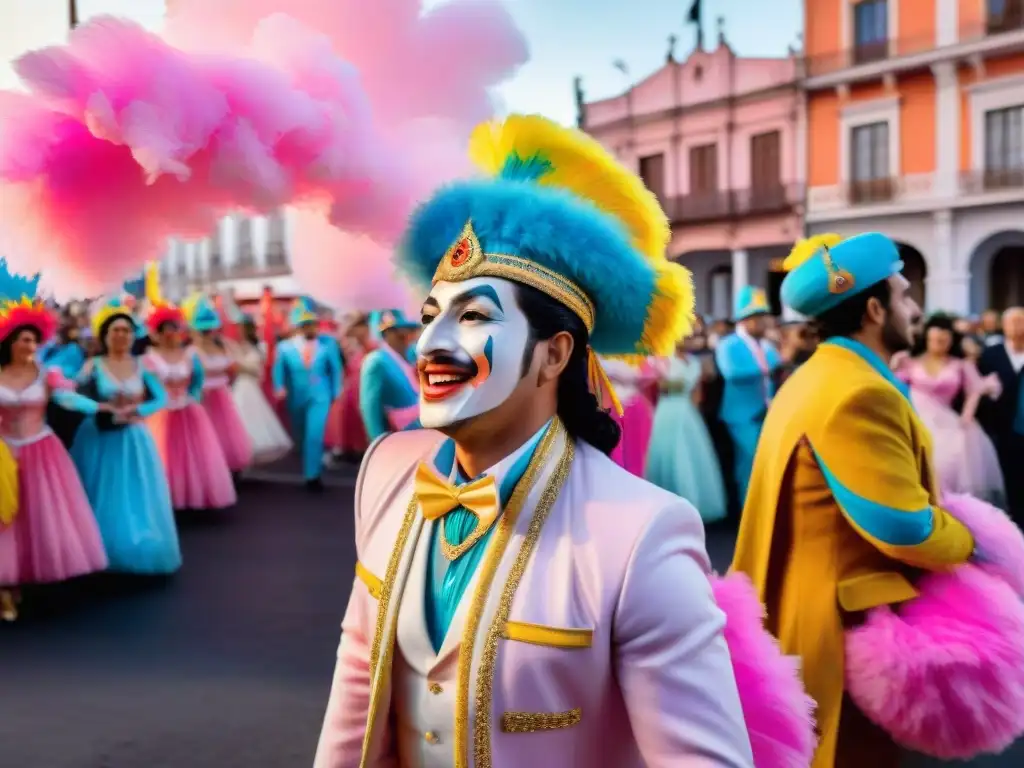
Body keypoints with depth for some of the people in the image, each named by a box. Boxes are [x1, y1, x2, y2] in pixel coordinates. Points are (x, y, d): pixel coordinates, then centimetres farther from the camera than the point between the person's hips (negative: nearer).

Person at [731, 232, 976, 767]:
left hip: (814, 608, 10)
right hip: (843, 621, -10)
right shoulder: (858, 393, -23)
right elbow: (903, 528, -25)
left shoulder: (820, 377, 11)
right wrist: (965, 542, -6)